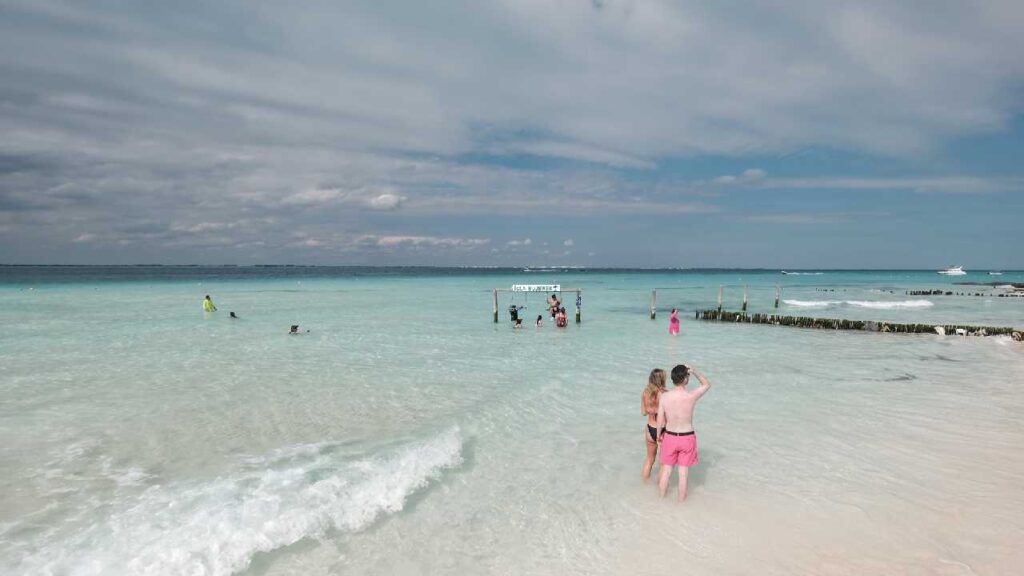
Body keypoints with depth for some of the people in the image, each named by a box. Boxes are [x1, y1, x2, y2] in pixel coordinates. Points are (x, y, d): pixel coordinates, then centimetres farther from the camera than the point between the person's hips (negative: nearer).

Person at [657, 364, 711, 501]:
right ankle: (681, 500, 27)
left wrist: (659, 435, 10)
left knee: (666, 470, 17)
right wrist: (694, 371, -3)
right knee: (683, 473, 13)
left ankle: (661, 498, 33)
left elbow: (660, 421, -7)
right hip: (687, 438, -2)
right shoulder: (692, 396, -21)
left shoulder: (664, 397, -15)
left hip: (670, 437, 2)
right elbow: (707, 384, 0)